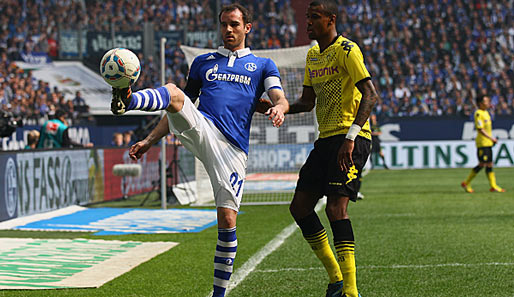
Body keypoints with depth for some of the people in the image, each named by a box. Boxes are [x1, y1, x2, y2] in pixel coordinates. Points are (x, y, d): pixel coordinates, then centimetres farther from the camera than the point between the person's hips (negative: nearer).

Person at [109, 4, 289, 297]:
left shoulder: (263, 65, 19)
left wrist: (279, 109, -23)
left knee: (228, 221, -8)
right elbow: (180, 106, 25)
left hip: (233, 148, -1)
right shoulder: (203, 62, 24)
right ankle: (126, 100, -62)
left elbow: (281, 99, 2)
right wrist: (150, 141, 16)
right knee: (173, 92, -29)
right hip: (201, 129, 1)